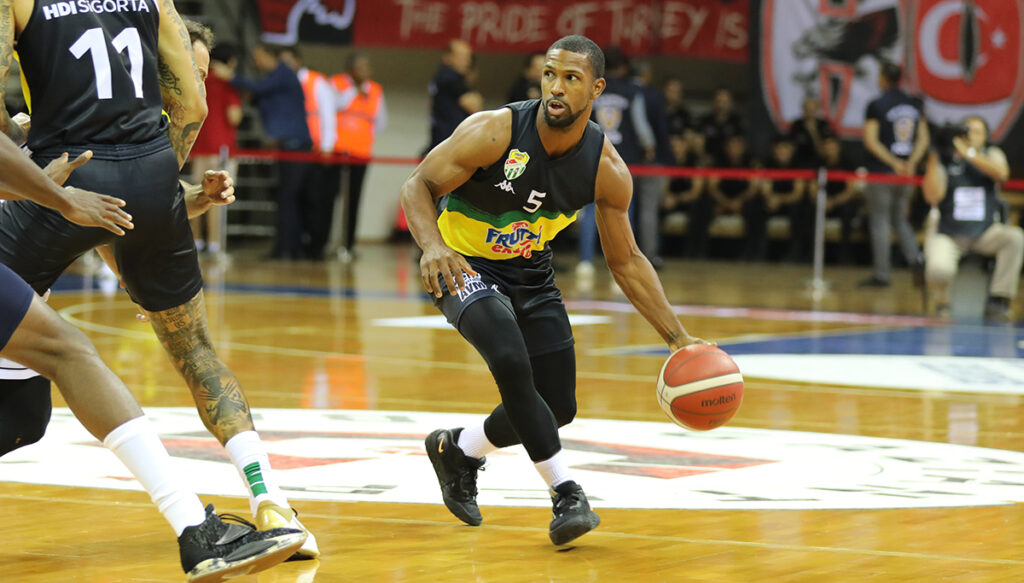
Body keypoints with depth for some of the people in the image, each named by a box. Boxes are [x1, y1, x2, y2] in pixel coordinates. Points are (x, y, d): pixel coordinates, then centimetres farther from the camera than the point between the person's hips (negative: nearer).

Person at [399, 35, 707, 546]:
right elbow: (418, 186, -19)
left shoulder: (607, 171, -15)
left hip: (531, 273, 5)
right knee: (511, 361, -31)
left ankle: (459, 448, 33)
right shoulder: (495, 131, -26)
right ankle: (565, 494, -20)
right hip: (464, 267, -5)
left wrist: (678, 339, -11)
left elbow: (626, 261, -4)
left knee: (559, 407, 5)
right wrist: (432, 246, -40)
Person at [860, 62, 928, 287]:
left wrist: (893, 162, -14)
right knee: (900, 218, 18)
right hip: (906, 175, 5)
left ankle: (882, 274, 2)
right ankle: (915, 259, -4)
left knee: (880, 222, 2)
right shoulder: (914, 105, 8)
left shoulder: (876, 106, -9)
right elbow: (923, 139, 5)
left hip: (882, 173, -5)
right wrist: (911, 163, -5)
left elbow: (870, 140, -15)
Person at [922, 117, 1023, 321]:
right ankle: (941, 302, 3)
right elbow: (933, 197, -12)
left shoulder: (992, 155, 7)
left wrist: (968, 153, -20)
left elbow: (1001, 173, -17)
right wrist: (933, 159, -16)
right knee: (939, 269, -34)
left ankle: (997, 301, -20)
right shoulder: (945, 160, 1)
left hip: (985, 234, 2)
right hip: (948, 235, -2)